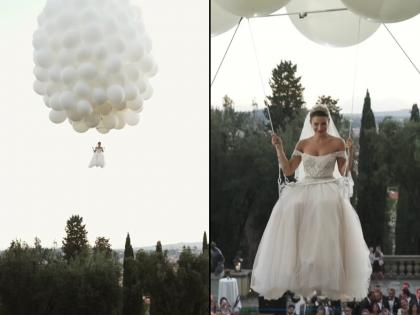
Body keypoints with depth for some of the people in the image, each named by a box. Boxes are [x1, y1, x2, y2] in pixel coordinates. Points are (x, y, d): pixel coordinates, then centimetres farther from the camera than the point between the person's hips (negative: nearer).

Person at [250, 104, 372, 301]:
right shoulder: (302, 144, 10)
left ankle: (332, 278, -28)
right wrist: (279, 148, -1)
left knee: (330, 211, -35)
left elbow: (343, 172, 0)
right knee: (289, 211, -27)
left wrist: (351, 152, -14)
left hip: (328, 188, -3)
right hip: (305, 188, 3)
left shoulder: (337, 143, 4)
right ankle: (296, 275, -19)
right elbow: (287, 170, 6)